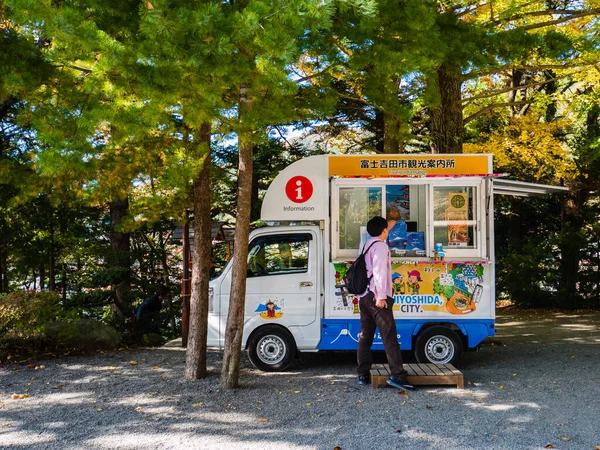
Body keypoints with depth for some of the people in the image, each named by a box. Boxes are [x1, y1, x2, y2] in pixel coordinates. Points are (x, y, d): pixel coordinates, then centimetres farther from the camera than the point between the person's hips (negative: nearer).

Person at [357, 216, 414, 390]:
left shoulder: (367, 244, 19)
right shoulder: (381, 246, -7)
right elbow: (379, 271, -19)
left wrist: (388, 227, 58)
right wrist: (381, 296, -23)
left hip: (364, 296, 9)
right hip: (376, 297, -9)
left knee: (365, 336, 8)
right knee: (389, 336, -9)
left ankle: (363, 374, 10)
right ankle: (397, 375, -13)